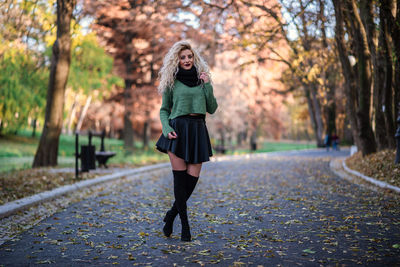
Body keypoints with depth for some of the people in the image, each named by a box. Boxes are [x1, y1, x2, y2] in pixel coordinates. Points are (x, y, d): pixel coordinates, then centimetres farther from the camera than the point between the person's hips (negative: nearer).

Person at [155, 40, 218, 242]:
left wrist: (207, 85, 0)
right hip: (178, 129, -3)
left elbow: (212, 109, 8)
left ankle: (171, 215, 21)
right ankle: (185, 226, 4)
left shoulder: (202, 79, 14)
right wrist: (167, 129, -7)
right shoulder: (172, 82, 7)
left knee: (192, 178, -1)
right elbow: (164, 110, 10)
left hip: (198, 130, 3)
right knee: (180, 178, -6)